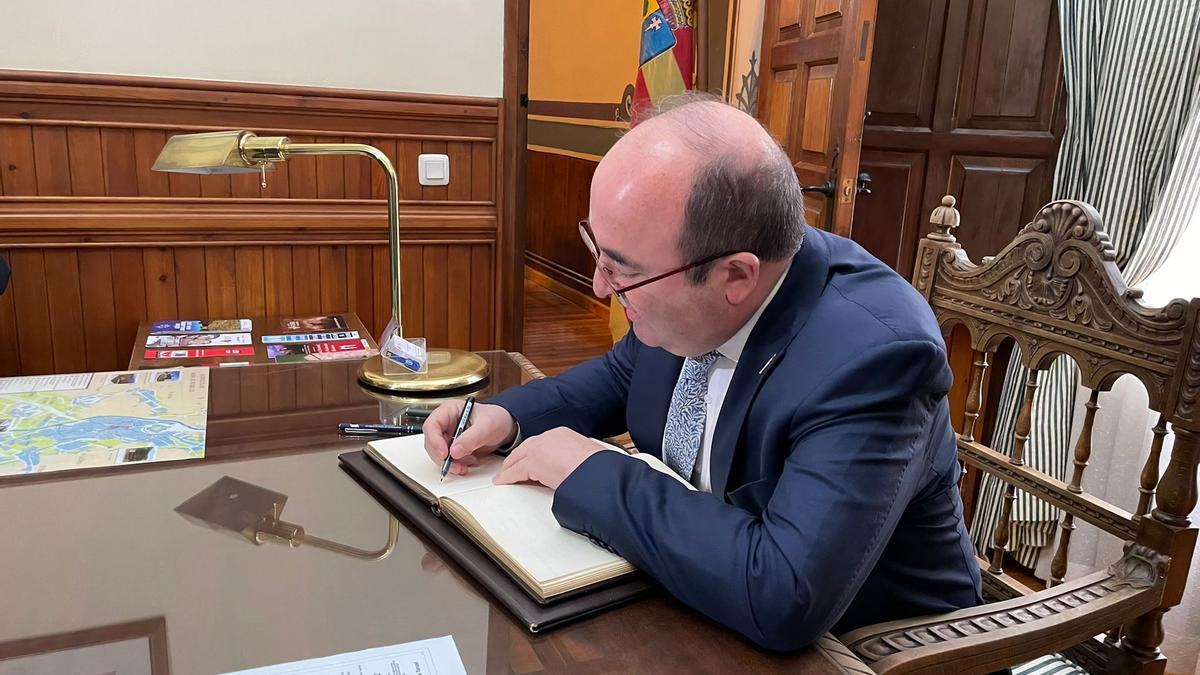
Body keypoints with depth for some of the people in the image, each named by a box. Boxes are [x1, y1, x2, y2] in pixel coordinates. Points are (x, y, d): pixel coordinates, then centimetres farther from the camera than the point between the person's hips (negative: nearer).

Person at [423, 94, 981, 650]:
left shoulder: (874, 353, -32)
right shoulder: (682, 277, -12)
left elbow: (786, 597, -39)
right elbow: (624, 376, 8)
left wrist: (590, 474, -29)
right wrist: (507, 416, -9)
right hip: (699, 586, 6)